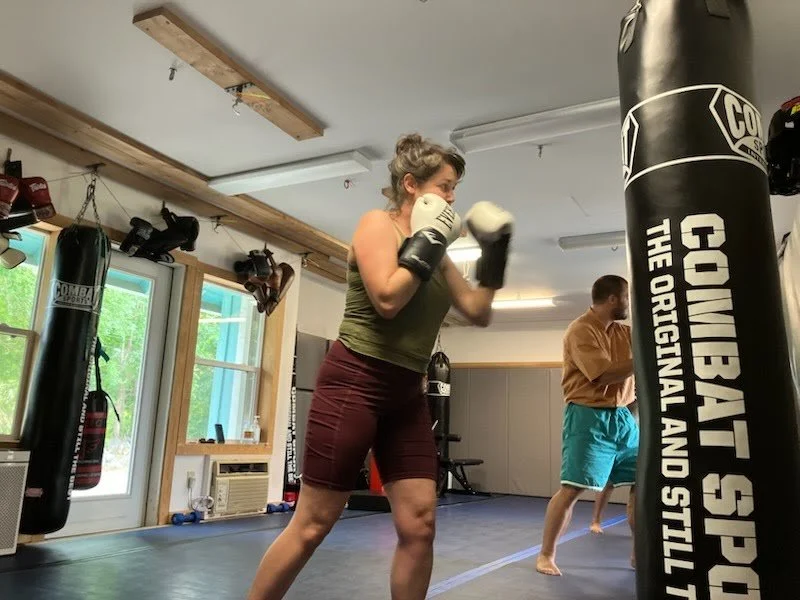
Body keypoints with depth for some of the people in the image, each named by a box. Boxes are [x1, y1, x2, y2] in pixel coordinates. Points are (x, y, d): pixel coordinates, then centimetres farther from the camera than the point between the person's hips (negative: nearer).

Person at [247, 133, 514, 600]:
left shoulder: (436, 253, 14)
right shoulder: (378, 224, -5)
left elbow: (479, 313, 15)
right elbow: (387, 299, -20)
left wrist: (494, 254, 7)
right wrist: (428, 241, -12)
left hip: (407, 395, 7)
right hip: (354, 382, -7)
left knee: (419, 527, 5)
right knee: (312, 526, 0)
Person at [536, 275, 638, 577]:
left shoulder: (624, 332, 12)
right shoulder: (580, 330, -13)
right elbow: (606, 374, -21)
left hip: (623, 416, 8)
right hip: (589, 418, -8)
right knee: (572, 488, -8)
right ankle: (546, 555, 6)